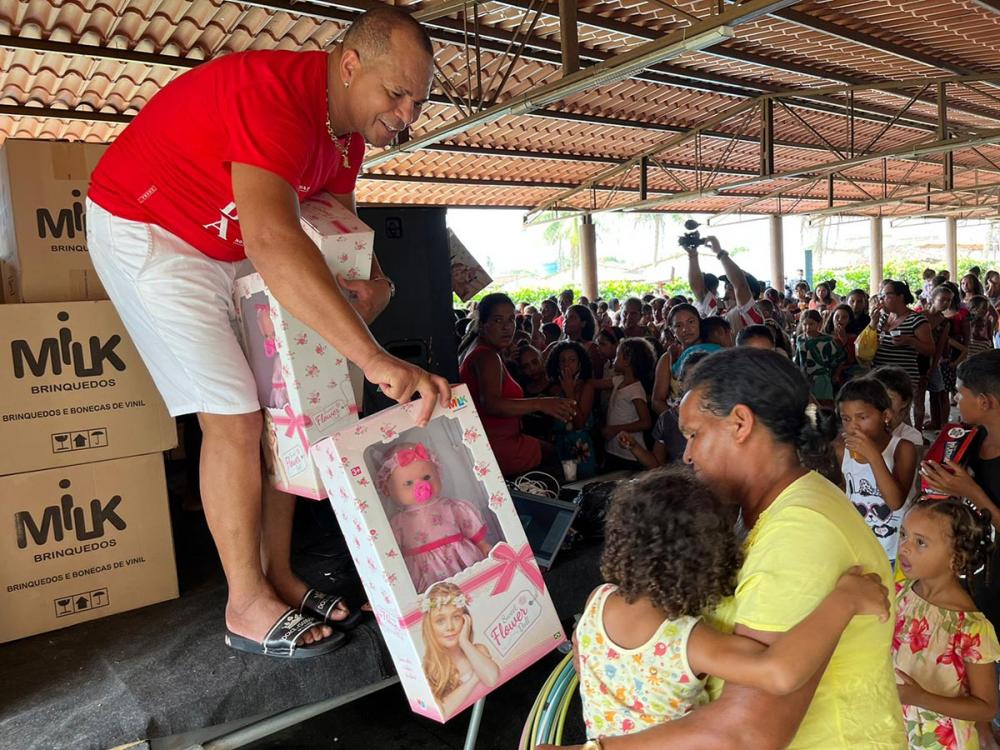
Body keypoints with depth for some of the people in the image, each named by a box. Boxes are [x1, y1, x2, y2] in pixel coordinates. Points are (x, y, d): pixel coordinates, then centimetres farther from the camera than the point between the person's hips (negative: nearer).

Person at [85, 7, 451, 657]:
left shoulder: (350, 128, -3)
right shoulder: (277, 93, -33)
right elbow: (272, 241, -48)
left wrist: (375, 284, -19)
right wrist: (375, 358, -54)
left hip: (229, 248, 9)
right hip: (144, 231, -8)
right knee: (234, 417, -13)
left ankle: (278, 575, 13)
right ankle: (247, 605, 1)